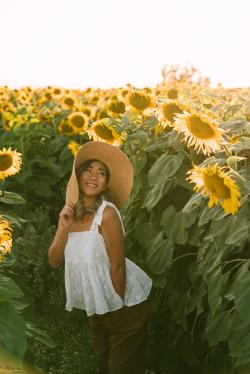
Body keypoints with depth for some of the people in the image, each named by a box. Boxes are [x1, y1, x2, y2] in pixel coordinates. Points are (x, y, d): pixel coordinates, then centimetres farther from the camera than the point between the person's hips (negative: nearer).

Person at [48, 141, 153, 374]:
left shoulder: (106, 212, -23)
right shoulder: (69, 212, -2)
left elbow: (117, 265, -20)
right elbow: (54, 262, -5)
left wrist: (118, 307, -15)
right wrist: (64, 228, -18)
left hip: (124, 303, -6)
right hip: (96, 306, 7)